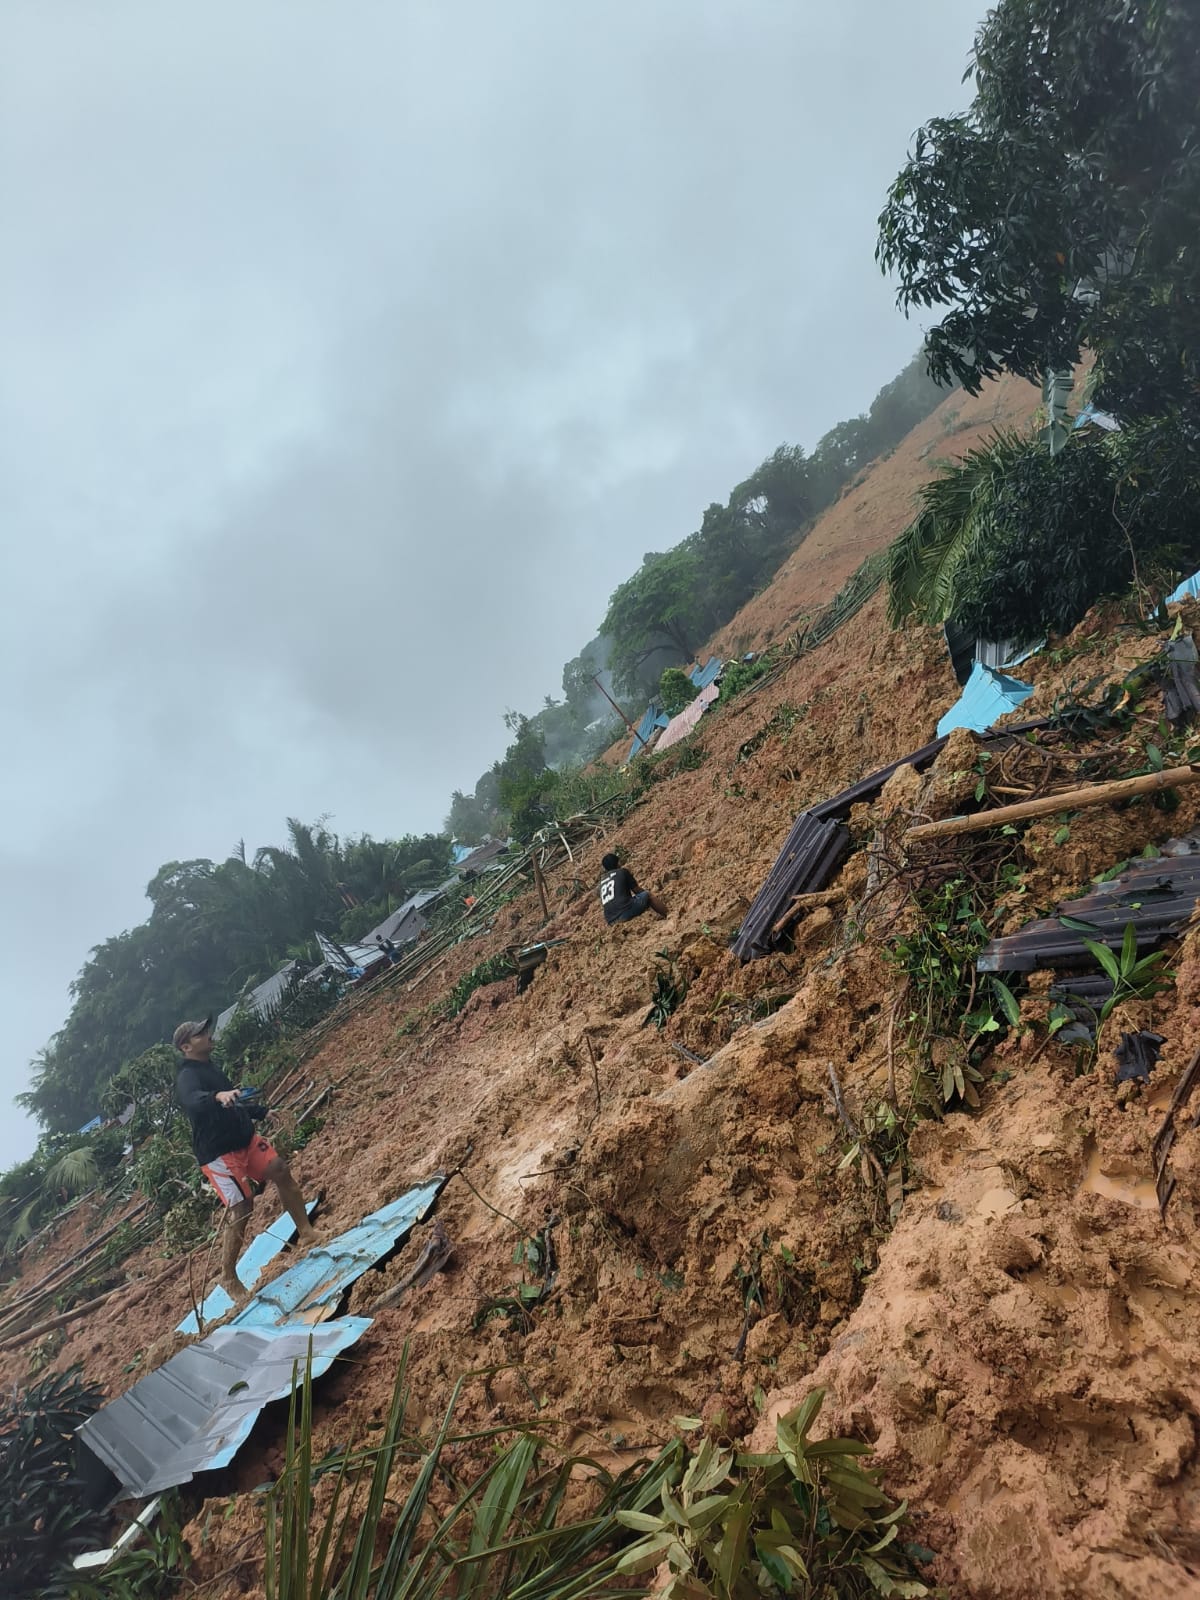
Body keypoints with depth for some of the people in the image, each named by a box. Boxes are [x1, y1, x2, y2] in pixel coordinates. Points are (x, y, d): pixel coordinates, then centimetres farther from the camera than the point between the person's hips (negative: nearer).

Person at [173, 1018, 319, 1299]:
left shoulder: (209, 1067, 14)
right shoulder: (187, 1076, -16)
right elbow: (193, 1101, -41)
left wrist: (262, 1112, 27)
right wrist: (217, 1096, -59)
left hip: (245, 1138, 9)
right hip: (218, 1154, -9)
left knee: (281, 1171, 0)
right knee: (241, 1208, -8)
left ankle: (306, 1232, 8)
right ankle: (228, 1277, 7)